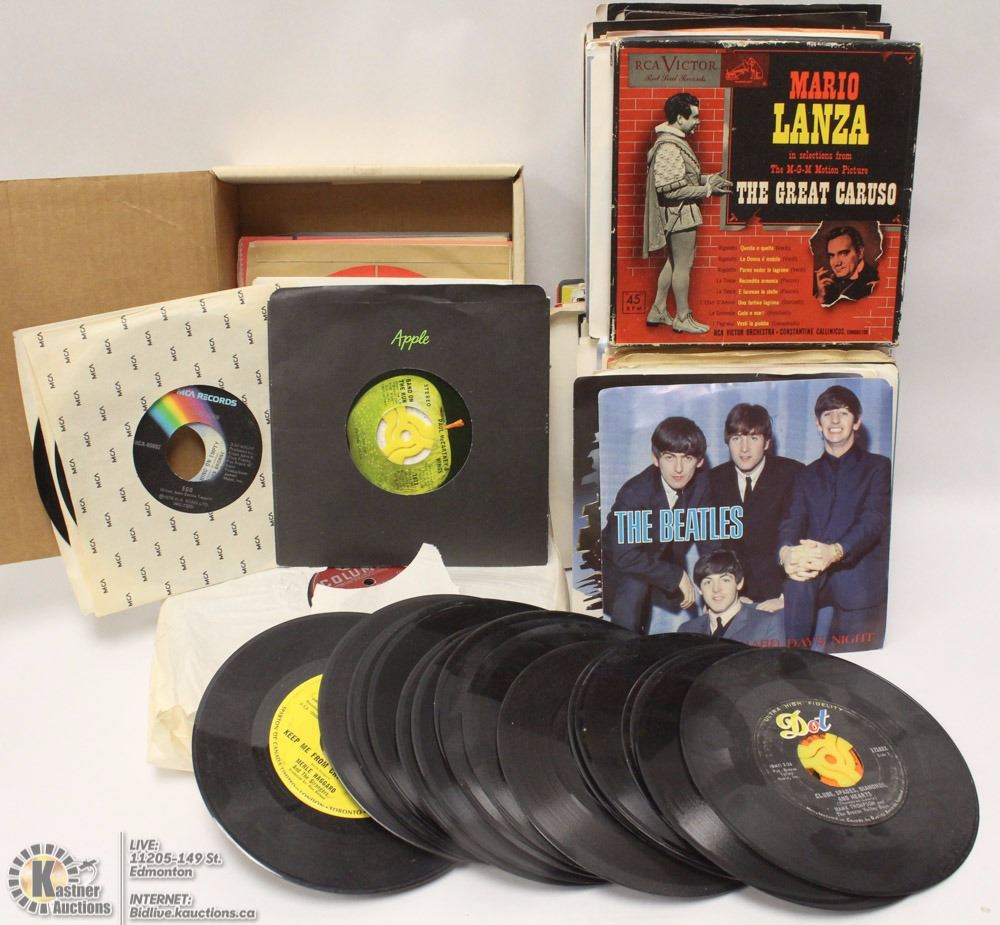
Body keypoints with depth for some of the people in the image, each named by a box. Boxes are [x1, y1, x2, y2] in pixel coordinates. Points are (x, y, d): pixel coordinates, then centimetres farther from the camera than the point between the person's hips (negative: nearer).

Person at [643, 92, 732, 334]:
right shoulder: (669, 147, -21)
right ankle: (682, 318, 10)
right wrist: (706, 190, -19)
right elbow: (670, 188, -25)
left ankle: (658, 310, 25)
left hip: (678, 214, 10)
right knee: (683, 265, -1)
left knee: (673, 262, 18)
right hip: (680, 213, -10)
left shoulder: (674, 142, 11)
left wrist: (707, 179, 6)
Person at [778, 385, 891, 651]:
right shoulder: (808, 474, 21)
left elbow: (873, 521, -6)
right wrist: (786, 552, -21)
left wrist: (835, 551, -27)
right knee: (796, 584, -32)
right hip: (810, 576, 2)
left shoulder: (878, 467, 10)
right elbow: (793, 520, 5)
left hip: (860, 579, -1)